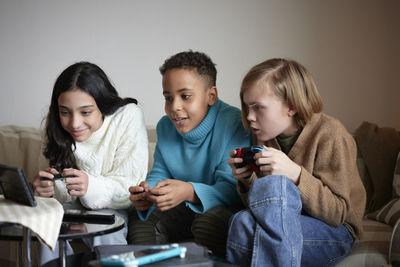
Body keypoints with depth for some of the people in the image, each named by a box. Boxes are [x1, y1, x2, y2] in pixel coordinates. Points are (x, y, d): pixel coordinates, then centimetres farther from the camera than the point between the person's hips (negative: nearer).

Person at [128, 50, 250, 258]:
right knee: (138, 221, -7)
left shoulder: (234, 124, -20)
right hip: (184, 211, 6)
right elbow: (159, 175, 3)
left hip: (225, 209, -6)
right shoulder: (165, 127, 3)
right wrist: (146, 192, -22)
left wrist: (189, 192, -43)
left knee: (209, 220, -35)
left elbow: (232, 188, -26)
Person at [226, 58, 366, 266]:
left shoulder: (330, 133, -11)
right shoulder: (263, 138, 7)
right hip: (285, 223, 4)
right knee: (242, 221, -31)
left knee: (272, 185, -31)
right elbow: (260, 207, 12)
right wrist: (247, 180, -9)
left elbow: (338, 212, -16)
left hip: (334, 233, -4)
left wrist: (295, 174, -27)